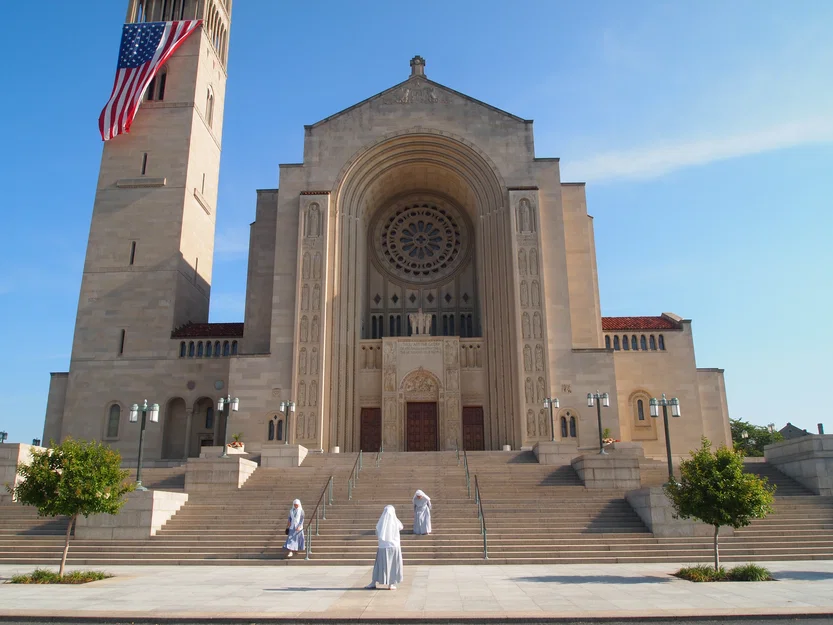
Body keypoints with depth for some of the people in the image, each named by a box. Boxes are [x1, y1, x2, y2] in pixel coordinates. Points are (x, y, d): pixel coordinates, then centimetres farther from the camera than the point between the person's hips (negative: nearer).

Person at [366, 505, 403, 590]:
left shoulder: (381, 522, -6)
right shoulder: (396, 522, -9)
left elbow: (377, 534, 5)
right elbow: (401, 527, 14)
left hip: (383, 547, 2)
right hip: (394, 547, -1)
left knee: (380, 565, 11)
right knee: (393, 565, 9)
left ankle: (373, 583, 11)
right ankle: (391, 584, 9)